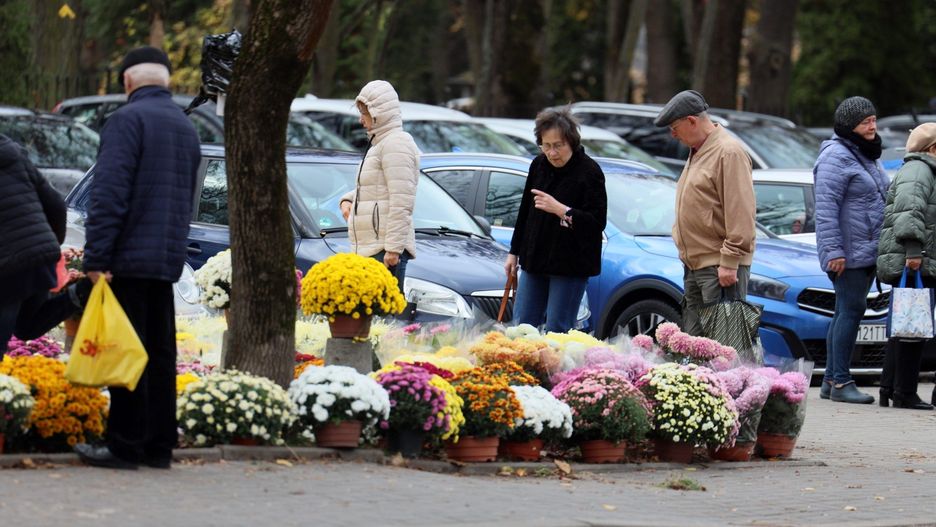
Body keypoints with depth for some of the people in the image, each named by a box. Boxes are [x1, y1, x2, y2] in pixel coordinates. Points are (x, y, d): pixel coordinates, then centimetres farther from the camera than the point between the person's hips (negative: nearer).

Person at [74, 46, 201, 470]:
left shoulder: (128, 120, -10)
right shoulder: (186, 127, 17)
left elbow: (109, 193, -17)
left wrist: (96, 256, -18)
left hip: (129, 258, -8)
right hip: (168, 259, 8)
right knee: (160, 352, 10)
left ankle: (126, 446, -5)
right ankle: (159, 446, 13)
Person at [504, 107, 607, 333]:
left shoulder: (589, 172, -12)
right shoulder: (539, 165, 7)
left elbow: (597, 222, -16)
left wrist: (561, 210, -26)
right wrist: (514, 252, 20)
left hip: (570, 265, -6)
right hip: (534, 261, 7)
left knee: (557, 330, -5)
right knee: (522, 326, 6)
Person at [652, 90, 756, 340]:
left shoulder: (728, 153, -14)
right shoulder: (697, 152, 18)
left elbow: (740, 214, -19)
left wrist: (729, 261, -20)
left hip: (719, 268, -10)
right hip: (695, 264, 10)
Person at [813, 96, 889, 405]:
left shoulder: (866, 156, 19)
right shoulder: (836, 157, -12)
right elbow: (826, 207, -18)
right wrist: (832, 250, -23)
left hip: (867, 252, 9)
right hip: (848, 252, -9)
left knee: (847, 313, 9)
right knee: (851, 310, -12)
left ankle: (831, 380, 12)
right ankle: (840, 383, -12)